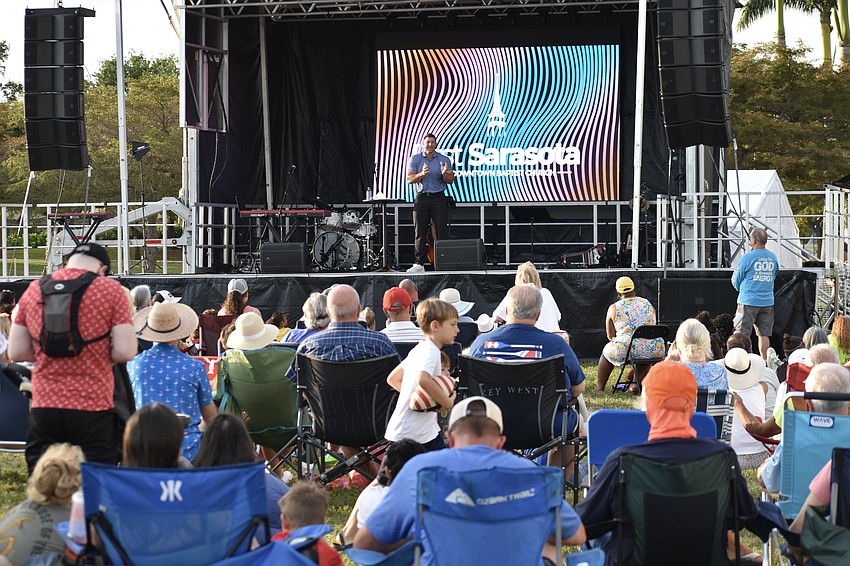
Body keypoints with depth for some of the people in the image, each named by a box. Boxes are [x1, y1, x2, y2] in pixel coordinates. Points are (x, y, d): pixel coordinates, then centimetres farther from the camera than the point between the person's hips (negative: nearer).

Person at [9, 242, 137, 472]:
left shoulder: (33, 290, 7)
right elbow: (125, 352, -9)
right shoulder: (110, 289, -3)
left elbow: (16, 352, 8)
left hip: (44, 408, 3)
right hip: (93, 410, -3)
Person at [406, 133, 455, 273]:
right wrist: (421, 174, -20)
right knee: (420, 233, 1)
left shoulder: (444, 160, 3)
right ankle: (419, 264, 5)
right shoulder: (415, 159, 6)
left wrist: (445, 174, -22)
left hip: (438, 198, -1)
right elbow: (410, 179, -2)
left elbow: (451, 180, 0)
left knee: (442, 232, -6)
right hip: (421, 198, 1)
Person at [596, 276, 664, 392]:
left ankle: (600, 388, 37)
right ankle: (638, 385, 38)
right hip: (653, 351, 3)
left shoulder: (614, 308, 5)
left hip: (625, 350, -3)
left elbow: (611, 336, 12)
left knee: (607, 350, 30)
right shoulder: (648, 304, 15)